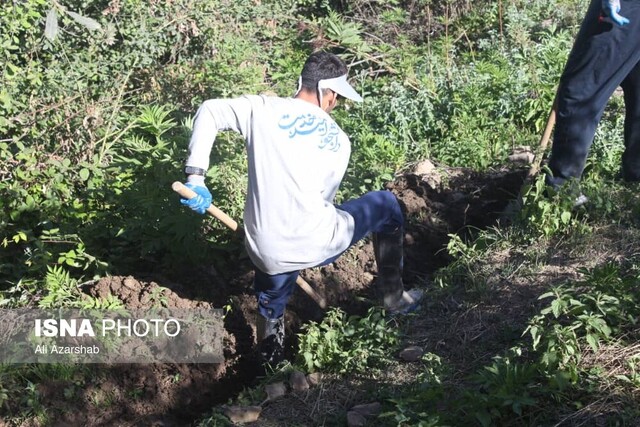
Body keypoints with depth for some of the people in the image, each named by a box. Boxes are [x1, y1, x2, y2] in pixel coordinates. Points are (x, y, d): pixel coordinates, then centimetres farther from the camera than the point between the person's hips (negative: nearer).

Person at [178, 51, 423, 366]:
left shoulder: (262, 109, 1)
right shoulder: (338, 140, 3)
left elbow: (208, 112, 6)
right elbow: (323, 199, 11)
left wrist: (195, 176, 4)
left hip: (268, 254, 2)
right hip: (317, 244, -2)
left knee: (269, 312, 33)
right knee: (387, 206, 22)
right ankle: (394, 298, 34)